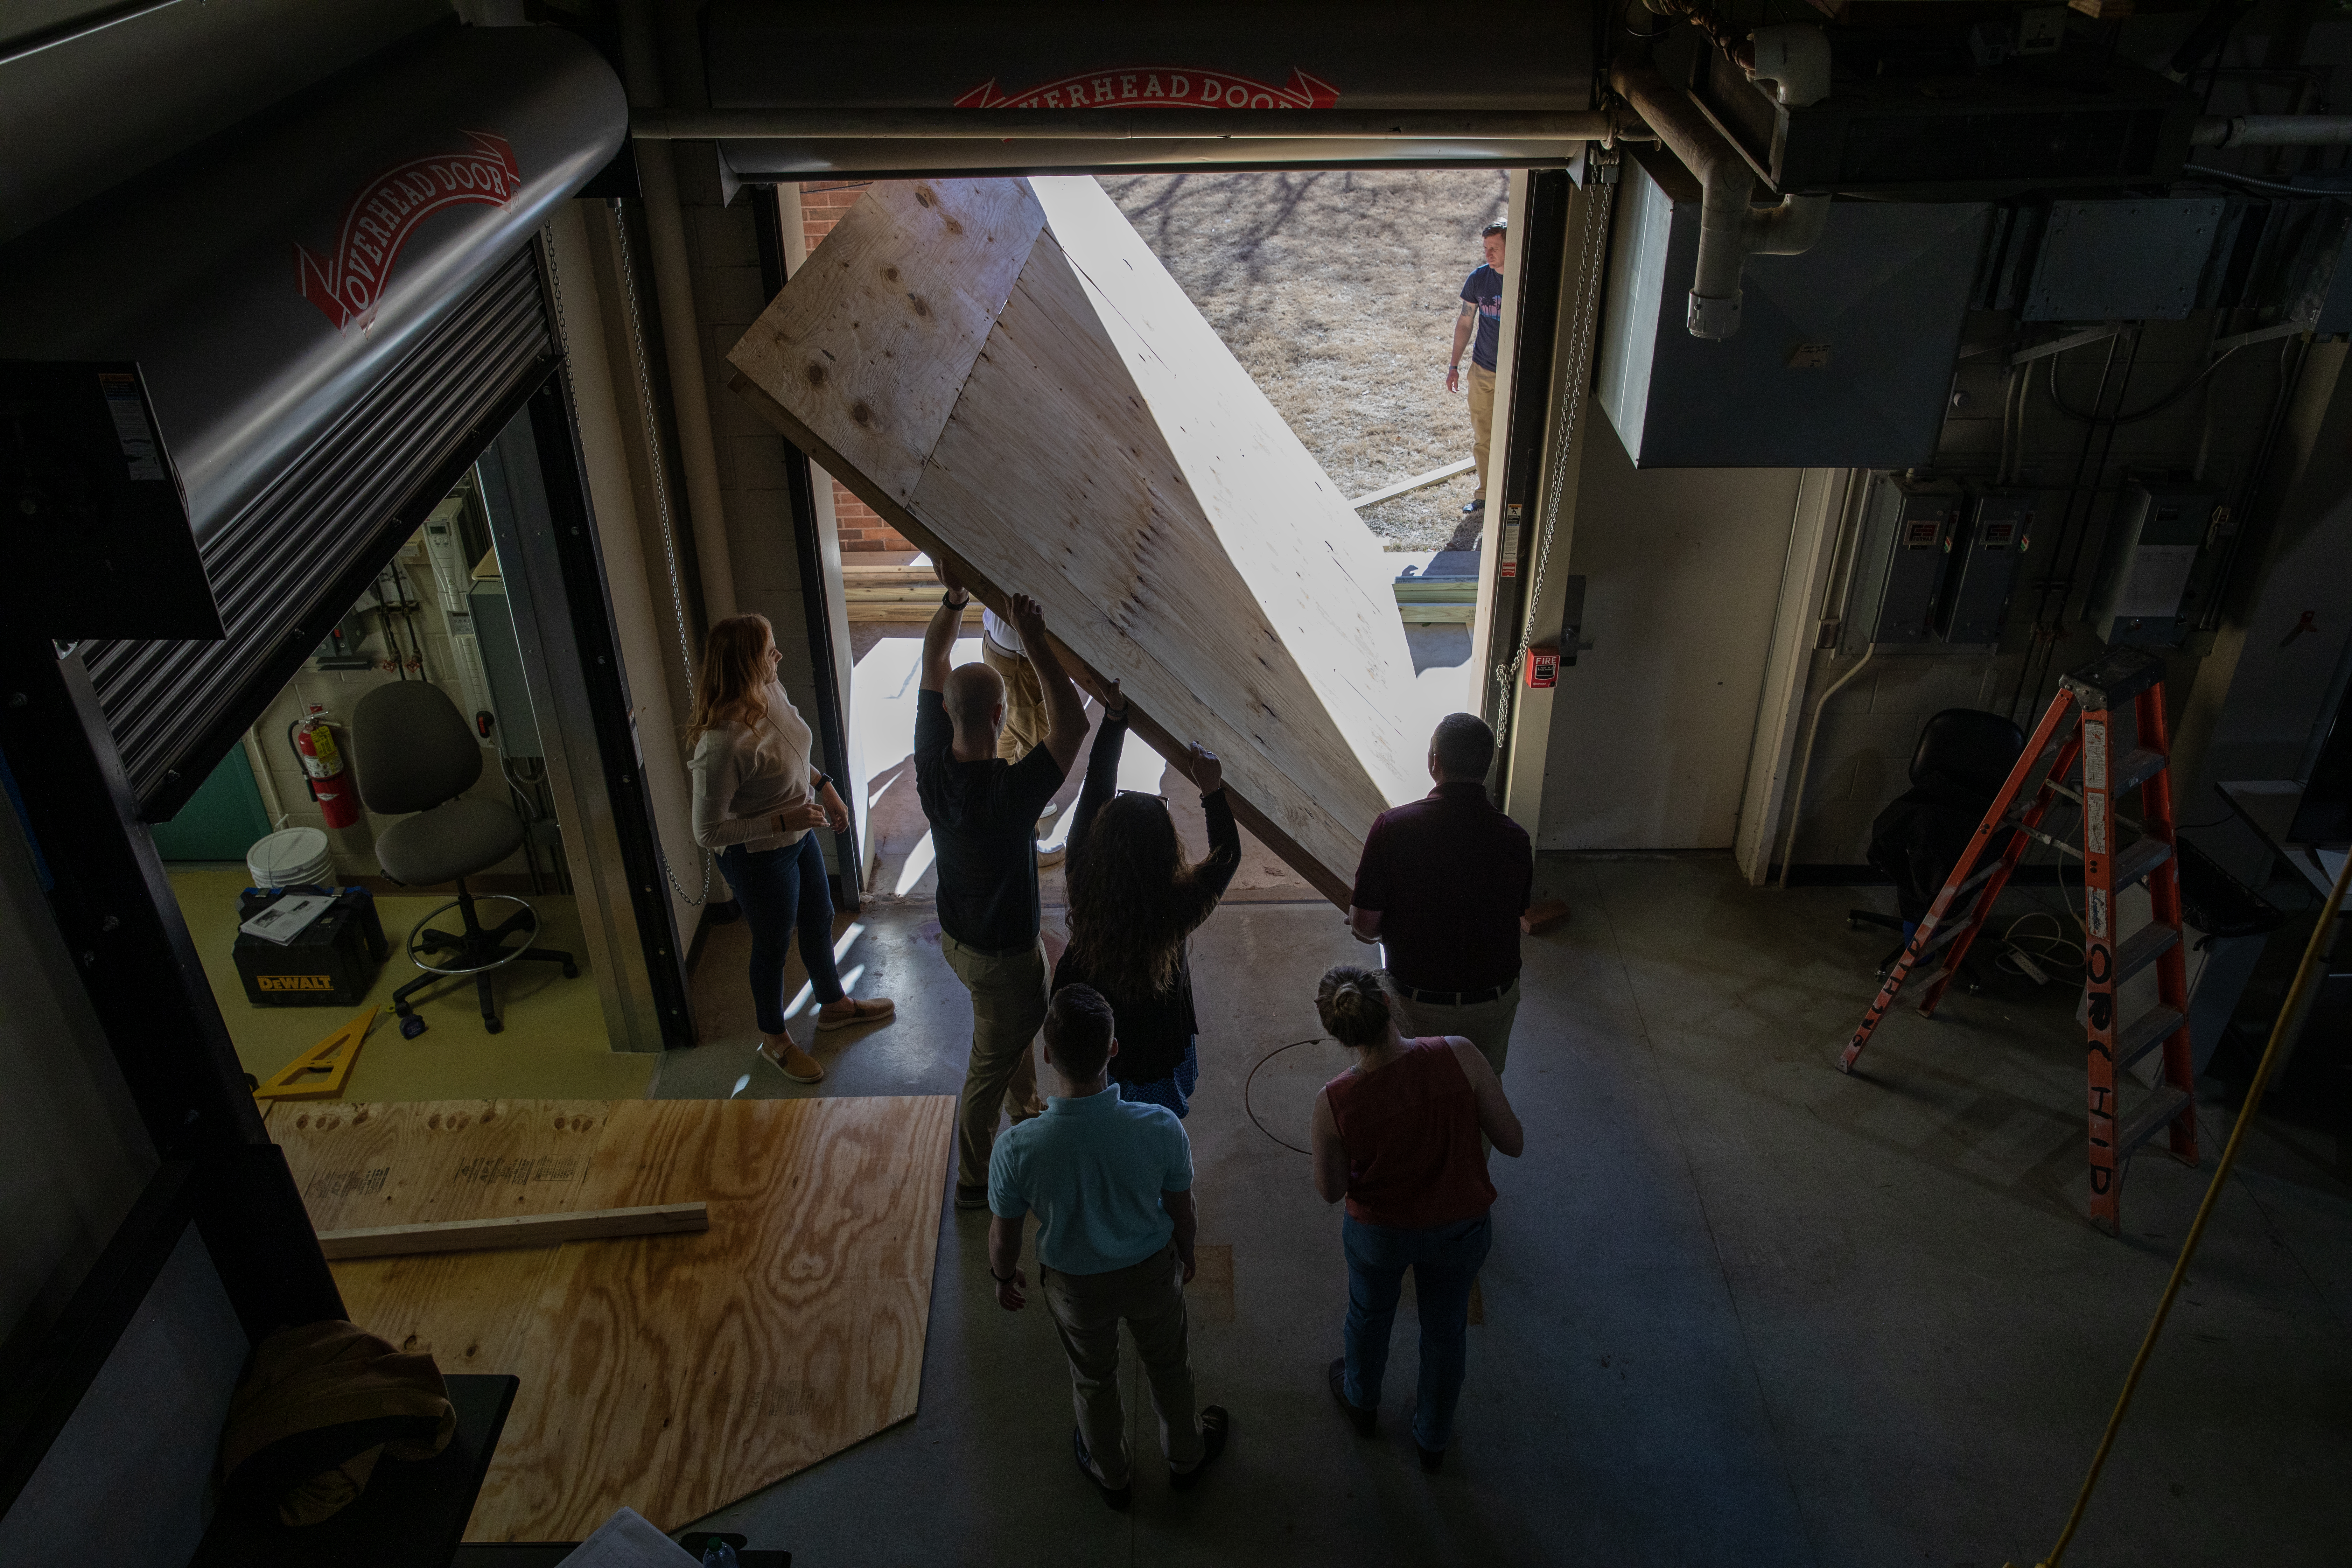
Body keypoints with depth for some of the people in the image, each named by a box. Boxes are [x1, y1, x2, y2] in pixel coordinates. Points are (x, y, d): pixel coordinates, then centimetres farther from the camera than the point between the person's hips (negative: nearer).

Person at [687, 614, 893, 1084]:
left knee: (819, 922, 28)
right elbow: (708, 833, -28)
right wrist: (783, 821, -29)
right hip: (759, 858, -8)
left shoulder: (771, 691, -12)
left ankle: (834, 1005, 55)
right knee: (773, 947, 17)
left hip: (799, 835, 8)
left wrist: (825, 785, 2)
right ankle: (774, 1039, 44)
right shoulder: (723, 742, -37)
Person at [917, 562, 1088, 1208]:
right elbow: (1073, 725, -34)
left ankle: (1027, 1113, 59)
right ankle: (974, 1182, 36)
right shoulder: (1009, 792, -38)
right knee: (990, 1068, 15)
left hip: (957, 933, 7)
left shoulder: (932, 761, -18)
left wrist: (954, 597, -15)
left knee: (1022, 1023, 33)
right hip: (1001, 955, -7)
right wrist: (1034, 642, -37)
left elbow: (932, 660, -6)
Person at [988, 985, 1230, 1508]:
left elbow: (1004, 1237, -15)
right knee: (1169, 1366, 31)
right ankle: (1185, 1456, 58)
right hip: (1152, 1271, 0)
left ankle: (1111, 1475, 57)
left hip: (1076, 1286, 0)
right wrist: (1185, 1255, 10)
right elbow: (1183, 1215, -13)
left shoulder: (1018, 1149, -35)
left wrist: (1004, 1277, 8)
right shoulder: (1161, 1128, -33)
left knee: (1093, 1379, 30)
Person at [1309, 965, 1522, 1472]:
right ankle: (1433, 1439, 55)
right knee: (1446, 1330, 29)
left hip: (1378, 1233, -1)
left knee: (1369, 1315, 32)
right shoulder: (1460, 1056, -31)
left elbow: (1330, 1191, -12)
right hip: (1460, 1229, 1)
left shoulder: (1333, 1104, -30)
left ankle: (1361, 1402, 63)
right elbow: (1513, 1143, -18)